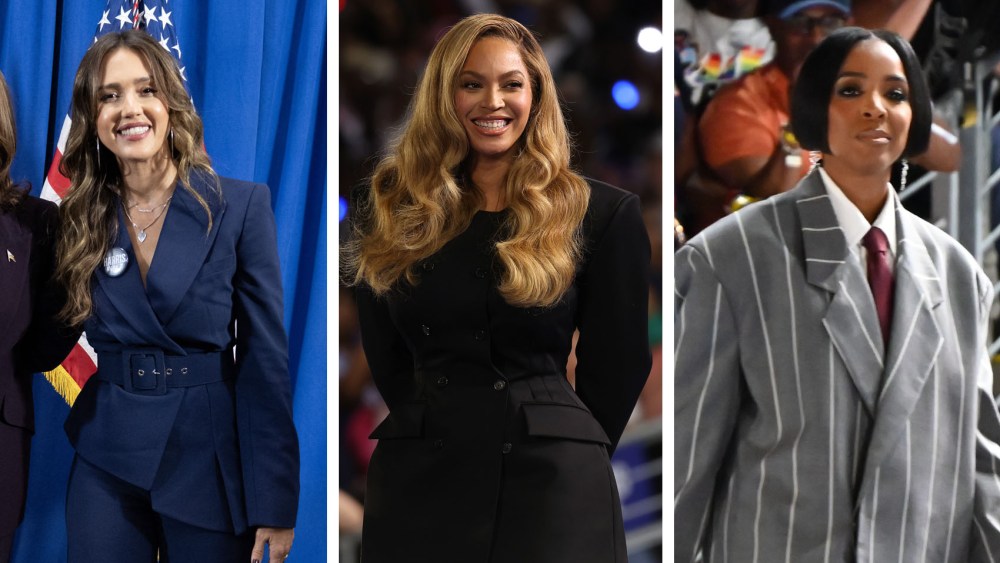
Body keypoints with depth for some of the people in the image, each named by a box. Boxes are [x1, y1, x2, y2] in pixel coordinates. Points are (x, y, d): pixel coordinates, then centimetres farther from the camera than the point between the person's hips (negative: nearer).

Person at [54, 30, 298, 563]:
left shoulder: (241, 206, -4)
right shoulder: (79, 220, 4)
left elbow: (266, 359, -6)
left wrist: (274, 504, -9)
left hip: (208, 462, -2)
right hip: (106, 470, 2)